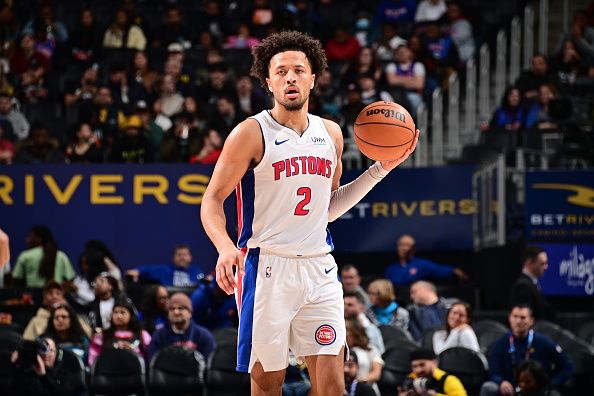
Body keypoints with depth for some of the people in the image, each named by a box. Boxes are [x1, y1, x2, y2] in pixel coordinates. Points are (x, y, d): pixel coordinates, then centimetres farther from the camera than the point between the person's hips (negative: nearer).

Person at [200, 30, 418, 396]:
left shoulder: (330, 134, 12)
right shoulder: (252, 133, -5)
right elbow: (213, 200, -4)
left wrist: (381, 169, 15)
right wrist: (225, 247, -23)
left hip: (320, 269, 4)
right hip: (268, 269, -4)